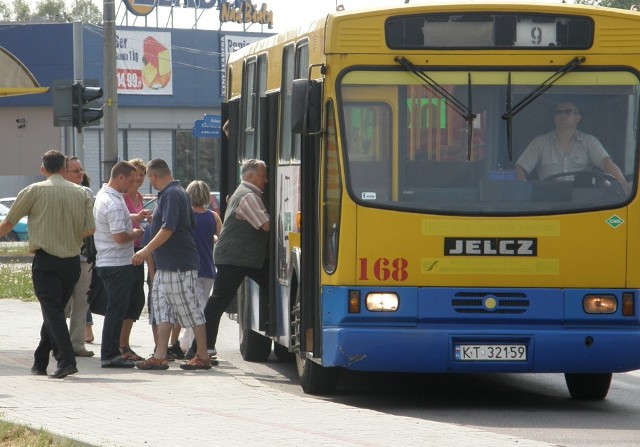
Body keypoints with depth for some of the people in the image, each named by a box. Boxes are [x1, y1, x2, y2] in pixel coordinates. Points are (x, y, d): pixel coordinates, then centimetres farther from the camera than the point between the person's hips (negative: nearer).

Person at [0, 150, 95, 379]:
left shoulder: (34, 191, -3)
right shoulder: (81, 193, 6)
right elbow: (89, 229, 4)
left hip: (46, 260, -4)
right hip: (72, 260, 4)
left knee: (52, 310, -9)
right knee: (55, 310, 15)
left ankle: (66, 360, -24)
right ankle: (40, 363, 21)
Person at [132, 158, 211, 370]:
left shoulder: (172, 195, -15)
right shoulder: (176, 192, 15)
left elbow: (168, 229, -24)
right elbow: (192, 225, 22)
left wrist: (146, 250, -22)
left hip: (180, 265, -10)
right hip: (166, 265, 10)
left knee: (190, 311, -4)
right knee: (162, 309, 7)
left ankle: (203, 357, 1)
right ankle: (160, 356, 6)